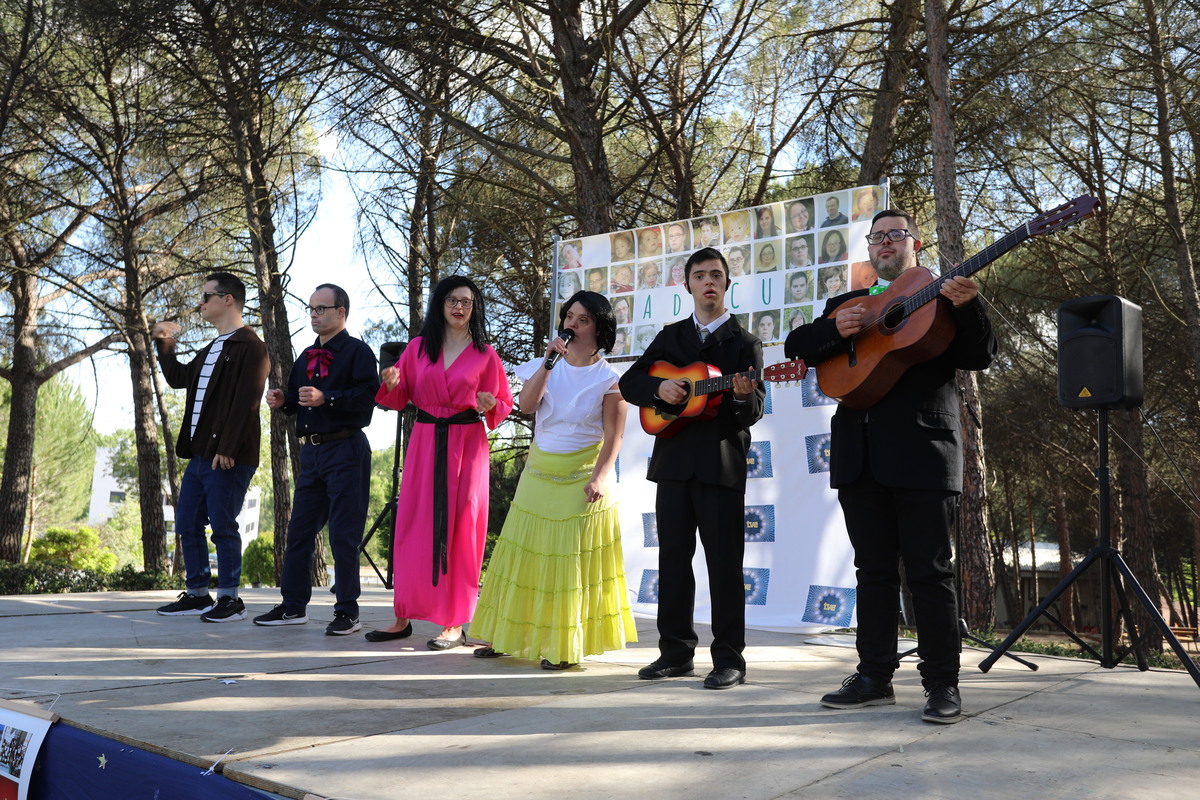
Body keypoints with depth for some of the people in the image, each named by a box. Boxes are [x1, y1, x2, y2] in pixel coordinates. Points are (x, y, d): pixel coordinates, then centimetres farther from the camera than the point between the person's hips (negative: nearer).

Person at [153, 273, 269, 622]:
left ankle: (229, 599, 6)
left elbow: (244, 403, -18)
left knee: (223, 527, -5)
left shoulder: (250, 347, -9)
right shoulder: (211, 350, 21)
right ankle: (197, 595, 22)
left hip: (228, 458, -10)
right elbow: (178, 378, 33)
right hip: (199, 455, 10)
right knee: (187, 525, 12)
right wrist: (164, 344, 24)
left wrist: (227, 449, -23)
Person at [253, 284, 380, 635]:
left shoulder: (357, 350, -5)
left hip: (345, 449, -8)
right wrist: (282, 401, 4)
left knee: (344, 534, -4)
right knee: (299, 530, 11)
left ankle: (347, 611, 5)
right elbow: (298, 399, 25)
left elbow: (368, 395, -18)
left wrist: (327, 398, -26)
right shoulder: (307, 357, 20)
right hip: (311, 450, 8)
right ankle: (293, 606, 21)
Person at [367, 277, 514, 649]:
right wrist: (392, 384, -9)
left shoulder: (484, 354, 4)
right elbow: (399, 399, 12)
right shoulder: (418, 347, 9)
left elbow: (504, 405, 7)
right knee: (413, 528, 3)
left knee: (459, 532, -1)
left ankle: (455, 625, 5)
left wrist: (490, 404, -15)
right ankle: (403, 617, 12)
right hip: (424, 444, 2)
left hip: (466, 447, -2)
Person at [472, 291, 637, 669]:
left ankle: (565, 647, 8)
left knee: (573, 563, -2)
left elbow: (613, 436, -8)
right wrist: (548, 363, -16)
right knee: (523, 555, 8)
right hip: (539, 475, 4)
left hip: (582, 479, -4)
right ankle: (505, 637, 18)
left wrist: (599, 477, -19)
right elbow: (526, 405, -9)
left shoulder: (608, 379, -3)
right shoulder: (544, 365, 8)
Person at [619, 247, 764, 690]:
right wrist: (659, 388, -8)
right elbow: (630, 383, 12)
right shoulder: (670, 336, 16)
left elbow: (755, 411, -3)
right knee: (673, 558, 8)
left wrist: (744, 396, -26)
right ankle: (676, 651, 19)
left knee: (724, 562, -2)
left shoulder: (744, 343, 5)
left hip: (722, 464, -4)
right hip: (674, 461, 4)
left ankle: (729, 658, 6)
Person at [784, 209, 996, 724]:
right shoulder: (846, 303, 19)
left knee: (929, 570, -2)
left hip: (922, 451, -4)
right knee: (874, 569, 10)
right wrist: (835, 329, -9)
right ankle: (875, 677, 18)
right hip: (860, 457, 4)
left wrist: (966, 306, -20)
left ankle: (943, 685, 7)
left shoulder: (940, 300, 9)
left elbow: (980, 357, -3)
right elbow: (796, 347, 10)